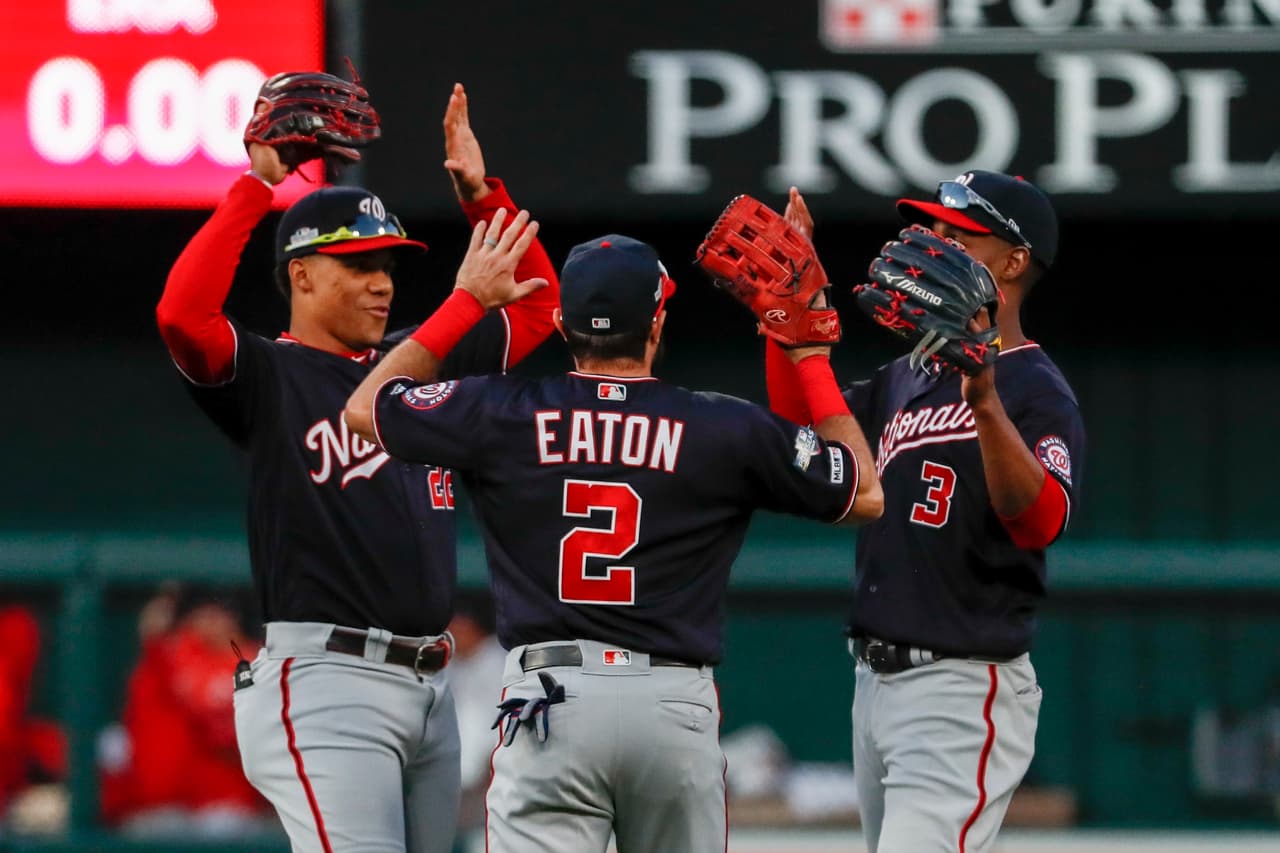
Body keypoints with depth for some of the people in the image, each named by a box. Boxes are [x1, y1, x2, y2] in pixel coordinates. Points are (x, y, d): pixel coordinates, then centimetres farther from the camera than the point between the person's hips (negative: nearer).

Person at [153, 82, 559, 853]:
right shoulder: (268, 376, -2)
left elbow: (537, 305, 26)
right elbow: (183, 314, -21)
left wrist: (482, 194, 14)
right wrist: (255, 187, -16)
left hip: (429, 692, 8)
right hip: (324, 681, -8)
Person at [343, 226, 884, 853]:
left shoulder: (501, 414, 3)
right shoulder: (726, 429, 2)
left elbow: (364, 407, 20)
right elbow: (865, 495, 14)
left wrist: (463, 301, 27)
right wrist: (812, 355, 20)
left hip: (547, 694, -1)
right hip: (677, 706, 1)